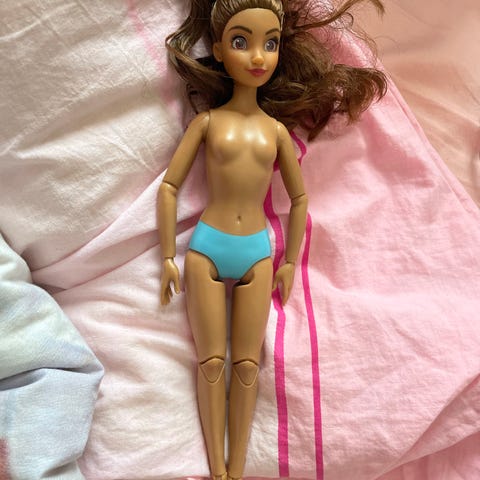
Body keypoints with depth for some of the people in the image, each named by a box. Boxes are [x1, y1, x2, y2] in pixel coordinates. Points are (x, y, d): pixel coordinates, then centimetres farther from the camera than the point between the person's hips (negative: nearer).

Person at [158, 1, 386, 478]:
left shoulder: (277, 129, 3)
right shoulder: (207, 120, -2)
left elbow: (299, 197, 12)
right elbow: (169, 186, 0)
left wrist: (291, 261, 12)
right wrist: (168, 258, -1)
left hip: (257, 253, 2)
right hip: (206, 247, -1)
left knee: (247, 366, 6)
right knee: (211, 363, 4)